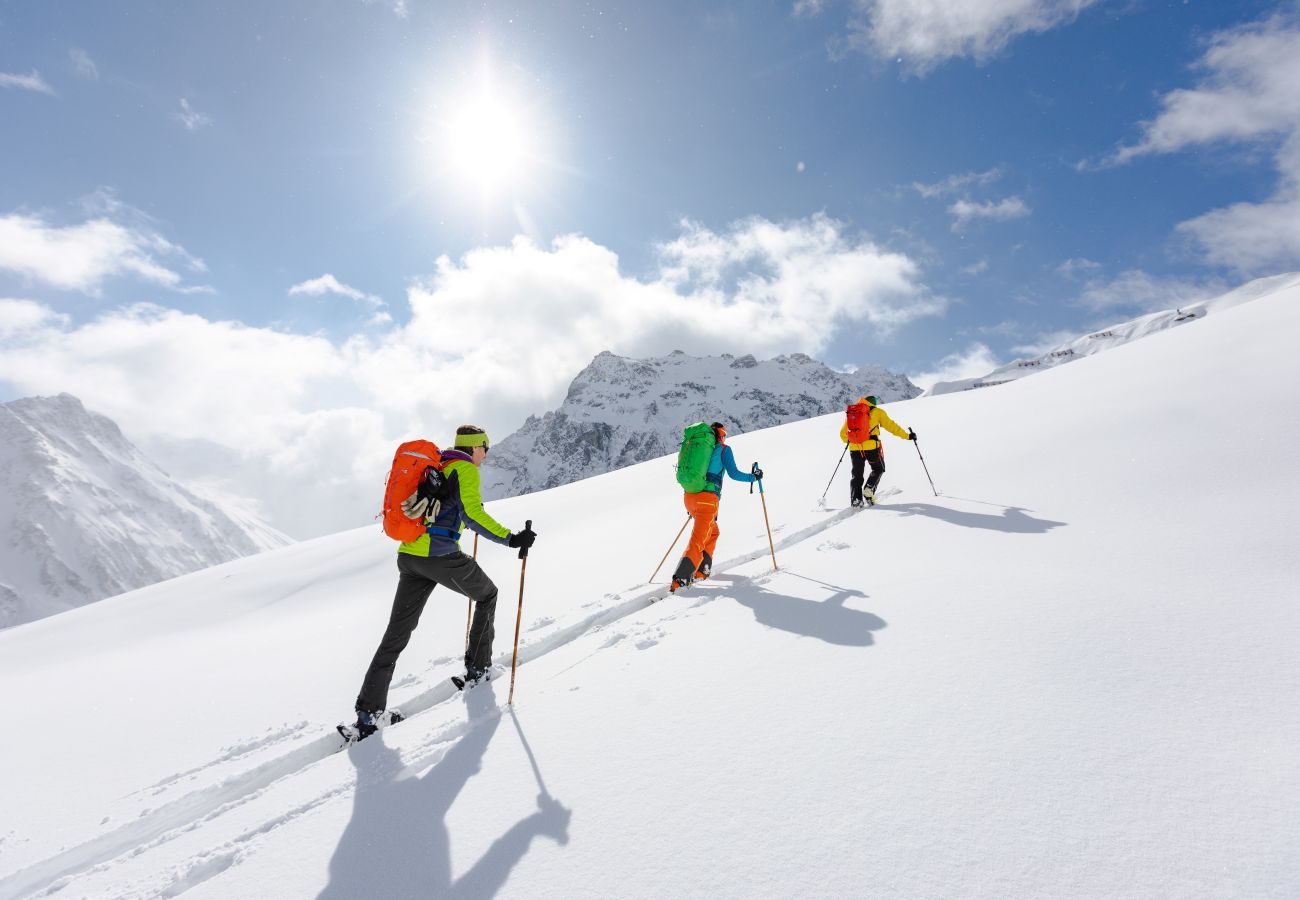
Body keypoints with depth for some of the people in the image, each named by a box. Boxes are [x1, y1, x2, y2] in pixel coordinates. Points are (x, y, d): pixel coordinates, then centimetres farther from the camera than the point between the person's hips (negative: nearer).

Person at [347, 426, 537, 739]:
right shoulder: (465, 468, -4)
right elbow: (472, 512, -18)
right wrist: (511, 538, -18)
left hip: (409, 555, 7)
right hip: (441, 556, -7)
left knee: (397, 634, 11)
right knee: (487, 595, 19)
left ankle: (367, 712, 11)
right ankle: (477, 668, 23)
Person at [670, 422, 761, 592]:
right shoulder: (723, 449, 4)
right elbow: (733, 473, -2)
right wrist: (753, 476, 16)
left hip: (689, 496, 7)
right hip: (707, 499, -7)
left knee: (713, 532, 27)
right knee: (697, 543, -7)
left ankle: (702, 571, 24)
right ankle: (679, 582, -16)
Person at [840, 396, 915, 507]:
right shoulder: (877, 411, 8)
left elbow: (843, 434, 20)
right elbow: (891, 425, 5)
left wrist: (848, 441, 41)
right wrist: (907, 436, 12)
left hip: (854, 448, 3)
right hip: (872, 447, -2)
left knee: (857, 475, 12)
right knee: (878, 469, 20)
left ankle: (856, 500, -3)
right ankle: (869, 489, -2)